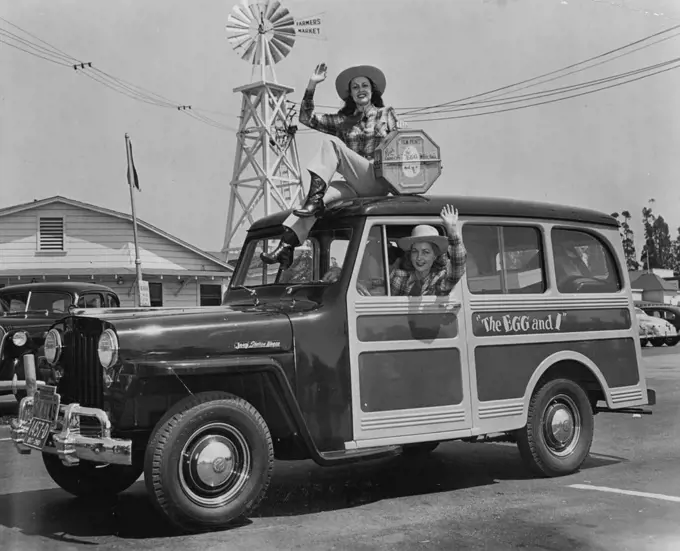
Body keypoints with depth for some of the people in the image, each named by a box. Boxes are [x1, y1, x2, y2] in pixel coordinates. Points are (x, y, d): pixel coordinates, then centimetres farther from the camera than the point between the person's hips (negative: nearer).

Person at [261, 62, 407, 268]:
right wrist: (312, 84, 12)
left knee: (331, 143, -20)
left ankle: (315, 199, -33)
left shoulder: (386, 115, 14)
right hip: (354, 187, 4)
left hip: (379, 182, -4)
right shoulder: (343, 121, 22)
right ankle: (285, 246, -37)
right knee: (322, 193, -26)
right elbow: (307, 118, 19)